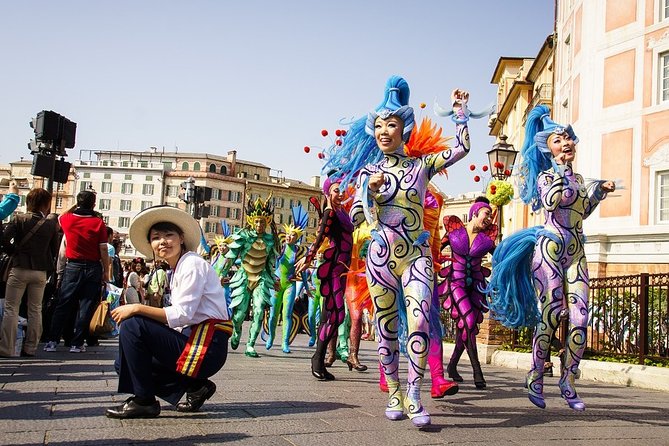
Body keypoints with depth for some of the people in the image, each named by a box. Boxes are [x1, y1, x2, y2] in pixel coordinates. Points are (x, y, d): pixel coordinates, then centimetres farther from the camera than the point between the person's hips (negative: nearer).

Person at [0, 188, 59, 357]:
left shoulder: (20, 219, -6)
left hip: (20, 269, -2)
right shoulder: (51, 223, -1)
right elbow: (55, 249, 4)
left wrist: (14, 251, 4)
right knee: (35, 310, 11)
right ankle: (30, 349, 13)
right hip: (40, 271, 2)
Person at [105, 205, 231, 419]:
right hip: (193, 340, 10)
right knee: (126, 364, 14)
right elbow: (180, 319, 12)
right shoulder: (179, 269, 18)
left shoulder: (192, 264, -10)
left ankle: (143, 401, -7)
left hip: (206, 346, -10)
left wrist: (137, 308, -16)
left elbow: (181, 315, -18)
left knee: (132, 326, -16)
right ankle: (196, 387, 11)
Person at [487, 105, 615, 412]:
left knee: (579, 319, -2)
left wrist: (599, 192, 16)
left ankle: (568, 382, 9)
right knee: (550, 316, -7)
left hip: (576, 253, 6)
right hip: (550, 248, -6)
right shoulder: (546, 175, -2)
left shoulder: (577, 178, 17)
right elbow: (550, 202, -22)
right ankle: (535, 379, 5)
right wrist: (561, 170, -14)